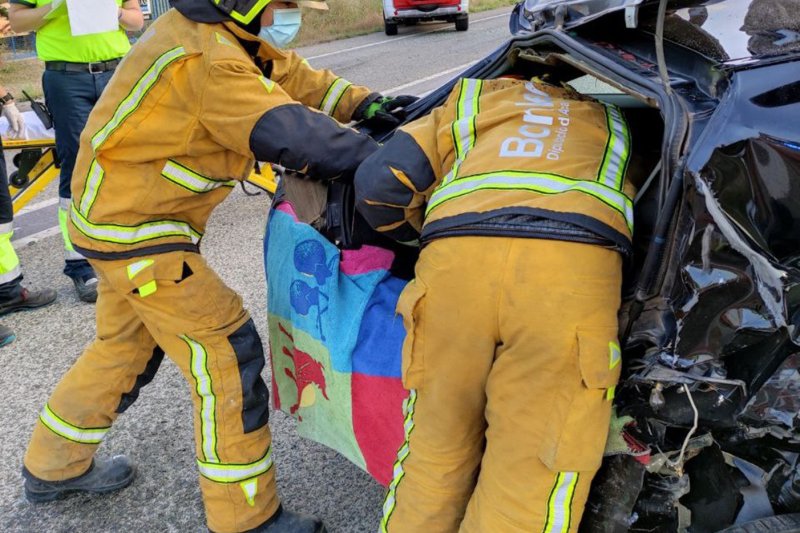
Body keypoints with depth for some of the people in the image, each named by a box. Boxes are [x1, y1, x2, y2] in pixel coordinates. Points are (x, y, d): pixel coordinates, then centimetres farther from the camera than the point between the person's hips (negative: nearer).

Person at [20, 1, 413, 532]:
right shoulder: (208, 59, -25)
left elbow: (290, 74, 9)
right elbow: (292, 134, -32)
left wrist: (364, 103, -4)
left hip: (125, 214, 10)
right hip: (135, 230, -10)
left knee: (127, 344, 23)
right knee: (227, 348, -8)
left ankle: (54, 465, 43)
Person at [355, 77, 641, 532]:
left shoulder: (470, 99, 34)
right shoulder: (613, 119, 39)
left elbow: (378, 182, 21)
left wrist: (426, 237, 39)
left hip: (457, 259, 1)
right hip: (574, 264, 0)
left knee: (436, 450, 17)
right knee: (532, 475, 8)